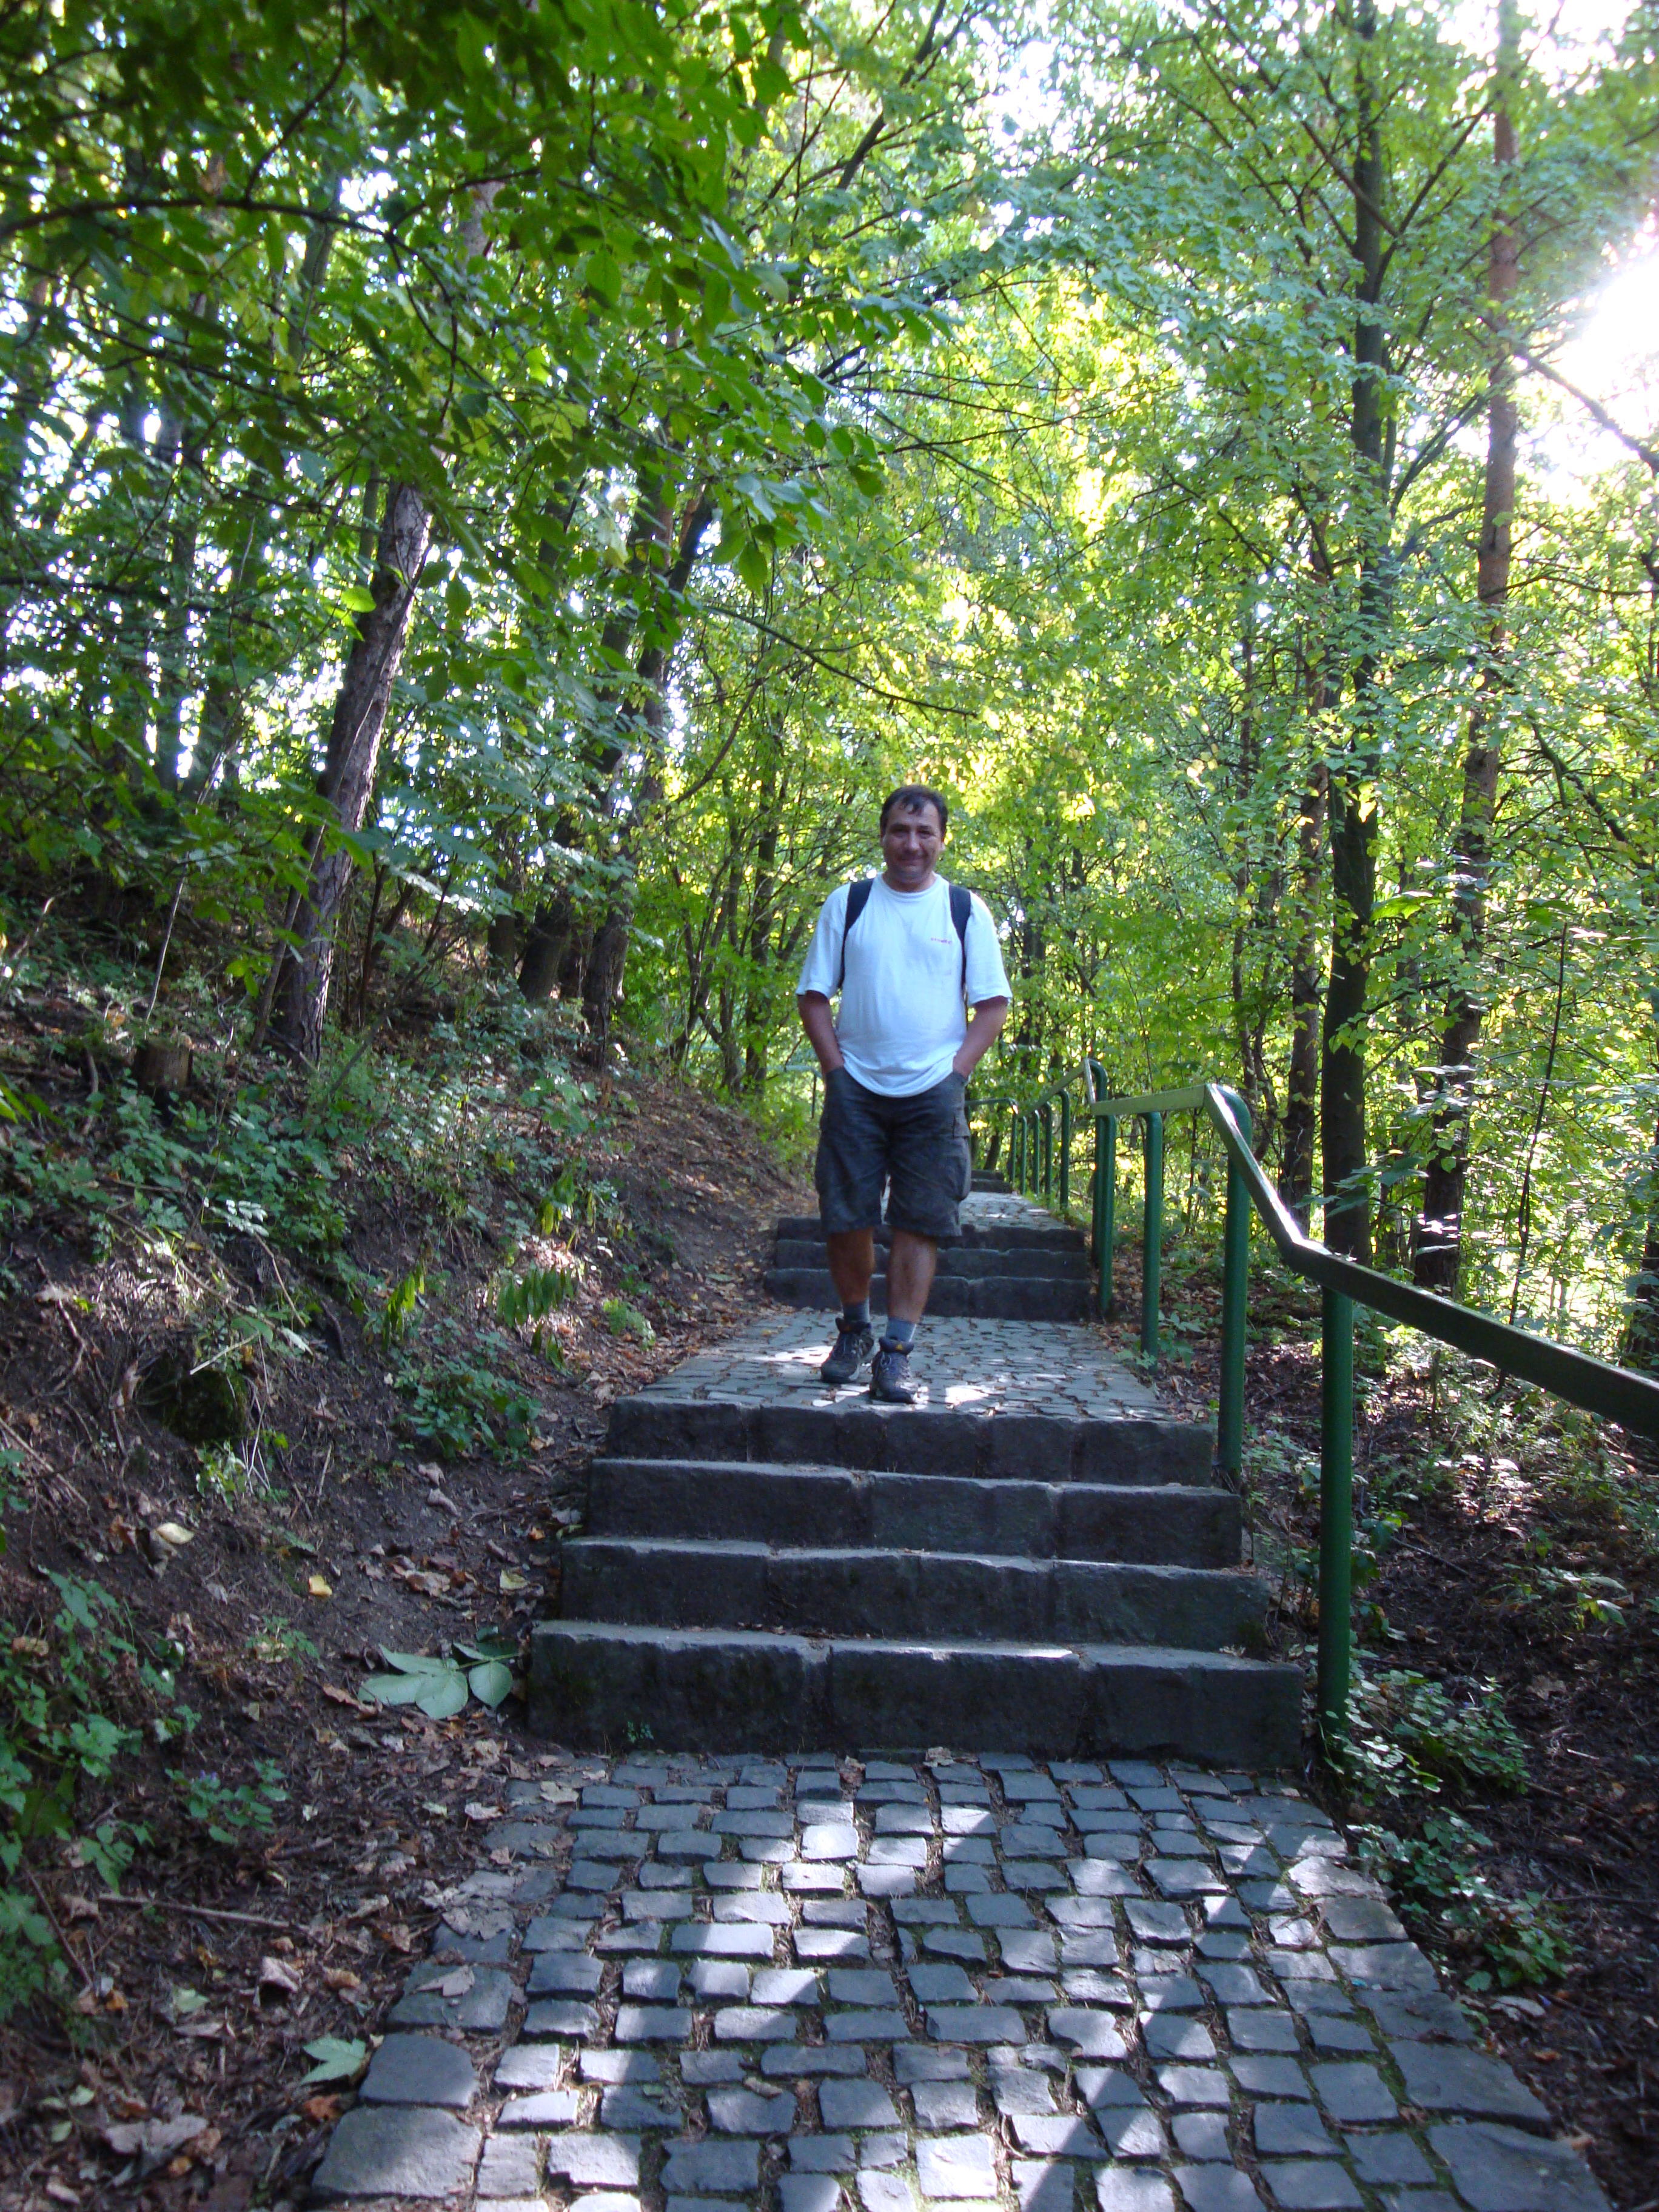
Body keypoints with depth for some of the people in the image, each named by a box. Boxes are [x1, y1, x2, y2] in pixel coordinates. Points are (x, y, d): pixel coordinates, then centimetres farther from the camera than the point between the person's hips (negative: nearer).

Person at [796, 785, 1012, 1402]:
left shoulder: (966, 912, 6)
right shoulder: (847, 905, 7)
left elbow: (993, 1003, 6)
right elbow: (813, 995, 8)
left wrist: (956, 1071, -4)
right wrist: (835, 1067, -3)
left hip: (932, 1092, 0)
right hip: (856, 1089, 1)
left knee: (920, 1223, -3)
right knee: (844, 1218, 0)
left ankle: (896, 1352, 4)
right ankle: (853, 1332, 21)